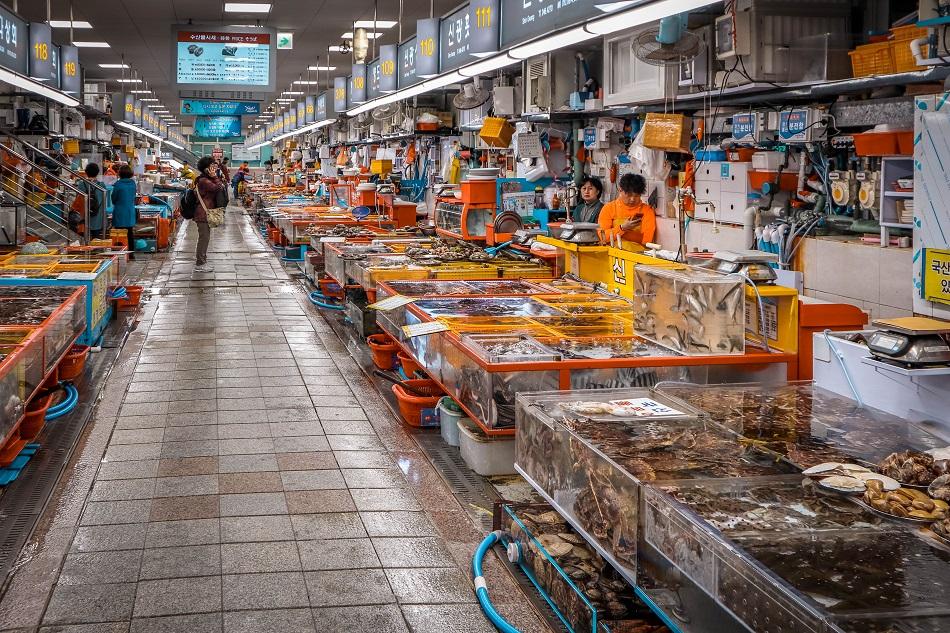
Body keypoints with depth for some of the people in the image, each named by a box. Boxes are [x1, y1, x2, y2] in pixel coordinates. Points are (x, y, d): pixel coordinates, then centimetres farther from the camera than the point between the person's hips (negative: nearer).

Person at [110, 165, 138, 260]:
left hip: (120, 213, -4)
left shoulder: (118, 184, -14)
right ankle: (131, 253, 15)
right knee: (130, 233, 11)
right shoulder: (133, 183, -1)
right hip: (130, 212, 5)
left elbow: (113, 198, -4)